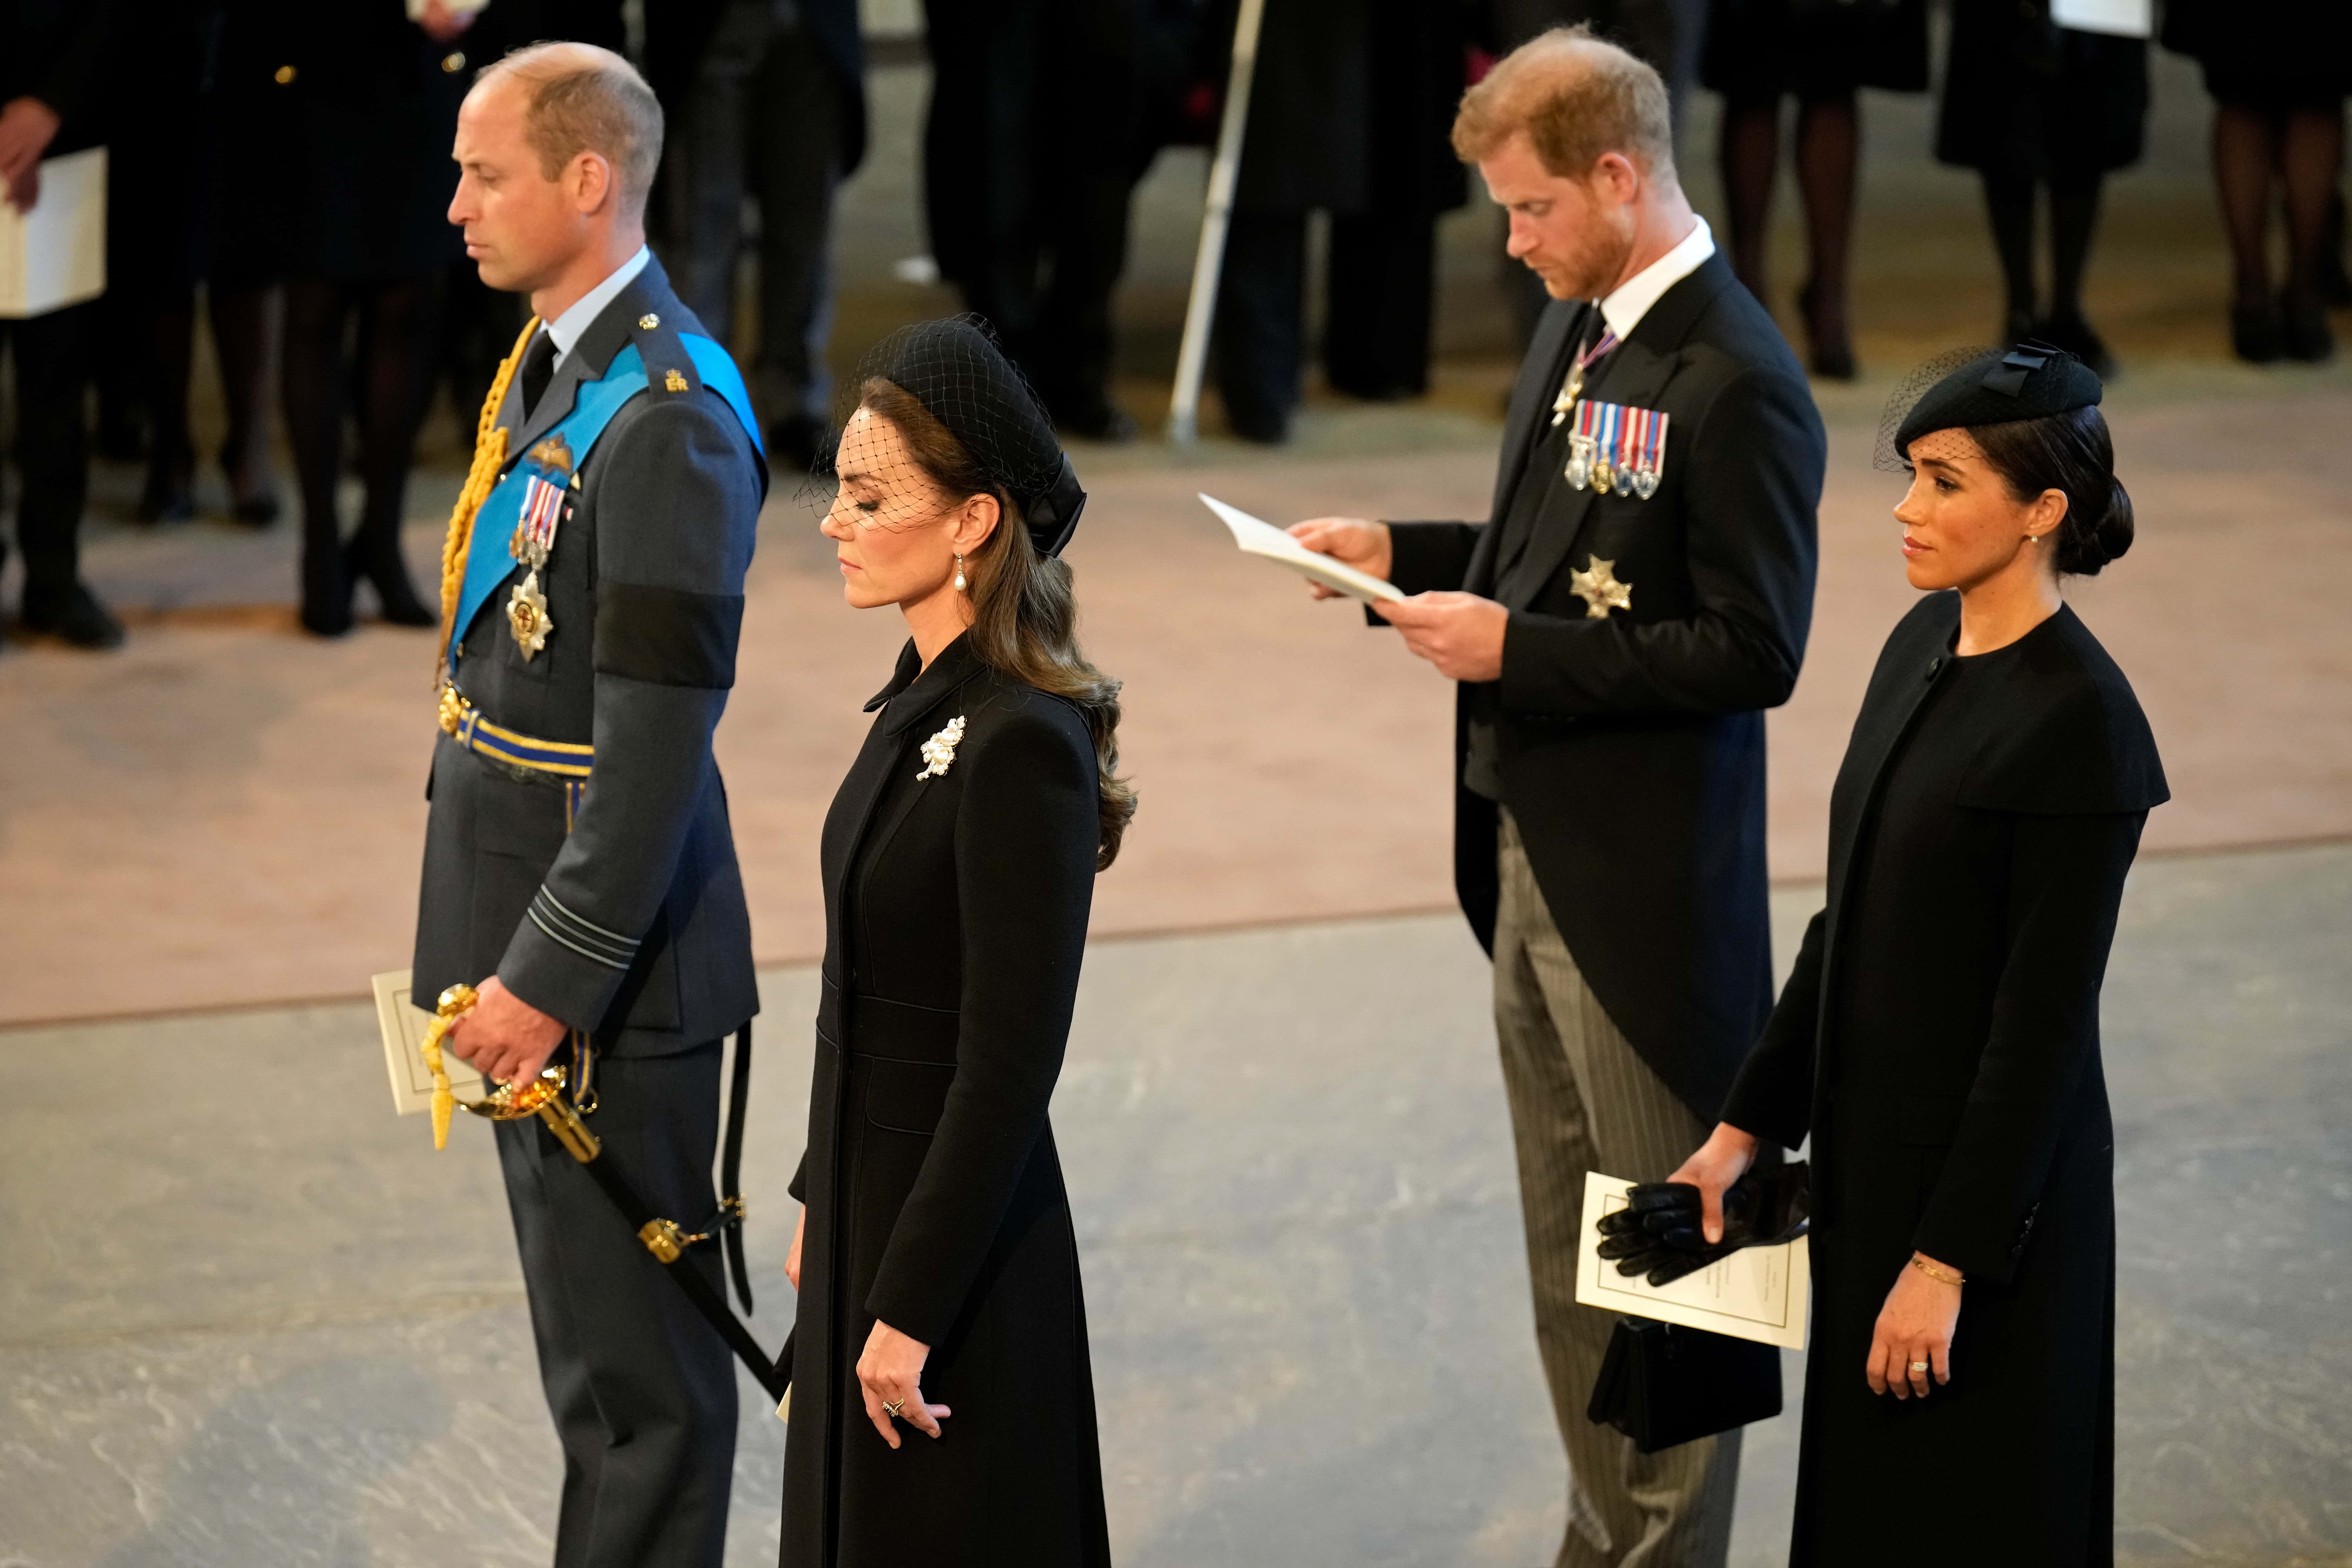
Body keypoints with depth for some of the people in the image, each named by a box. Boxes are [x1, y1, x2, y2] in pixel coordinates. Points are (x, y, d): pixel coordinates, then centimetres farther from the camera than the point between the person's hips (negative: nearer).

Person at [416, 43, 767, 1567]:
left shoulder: (668, 420, -21)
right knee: (587, 1326, 20)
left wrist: (556, 973, -22)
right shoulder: (553, 363, 10)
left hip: (605, 938, -10)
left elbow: (661, 736, -24)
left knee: (633, 1347, -1)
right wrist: (516, 959, 18)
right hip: (528, 924, 10)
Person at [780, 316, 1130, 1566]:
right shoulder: (927, 698, 5)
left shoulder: (1024, 747, -22)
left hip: (961, 1240, -9)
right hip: (872, 1203, 9)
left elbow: (1011, 1063, -21)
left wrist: (912, 1308, -19)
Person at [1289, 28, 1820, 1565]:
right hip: (1533, 860, 9)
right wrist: (1405, 554, 5)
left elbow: (1754, 652, -21)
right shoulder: (1577, 330, 9)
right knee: (1571, 1267, 17)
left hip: (1645, 891, -9)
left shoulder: (1736, 385, -20)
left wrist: (1516, 649, -22)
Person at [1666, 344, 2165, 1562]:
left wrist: (1950, 1258, -19)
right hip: (1870, 1150, 8)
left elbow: (2044, 1020, -19)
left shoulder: (2079, 721, -20)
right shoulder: (1924, 642, 6)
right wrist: (1750, 1120, 11)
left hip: (1987, 1179, -8)